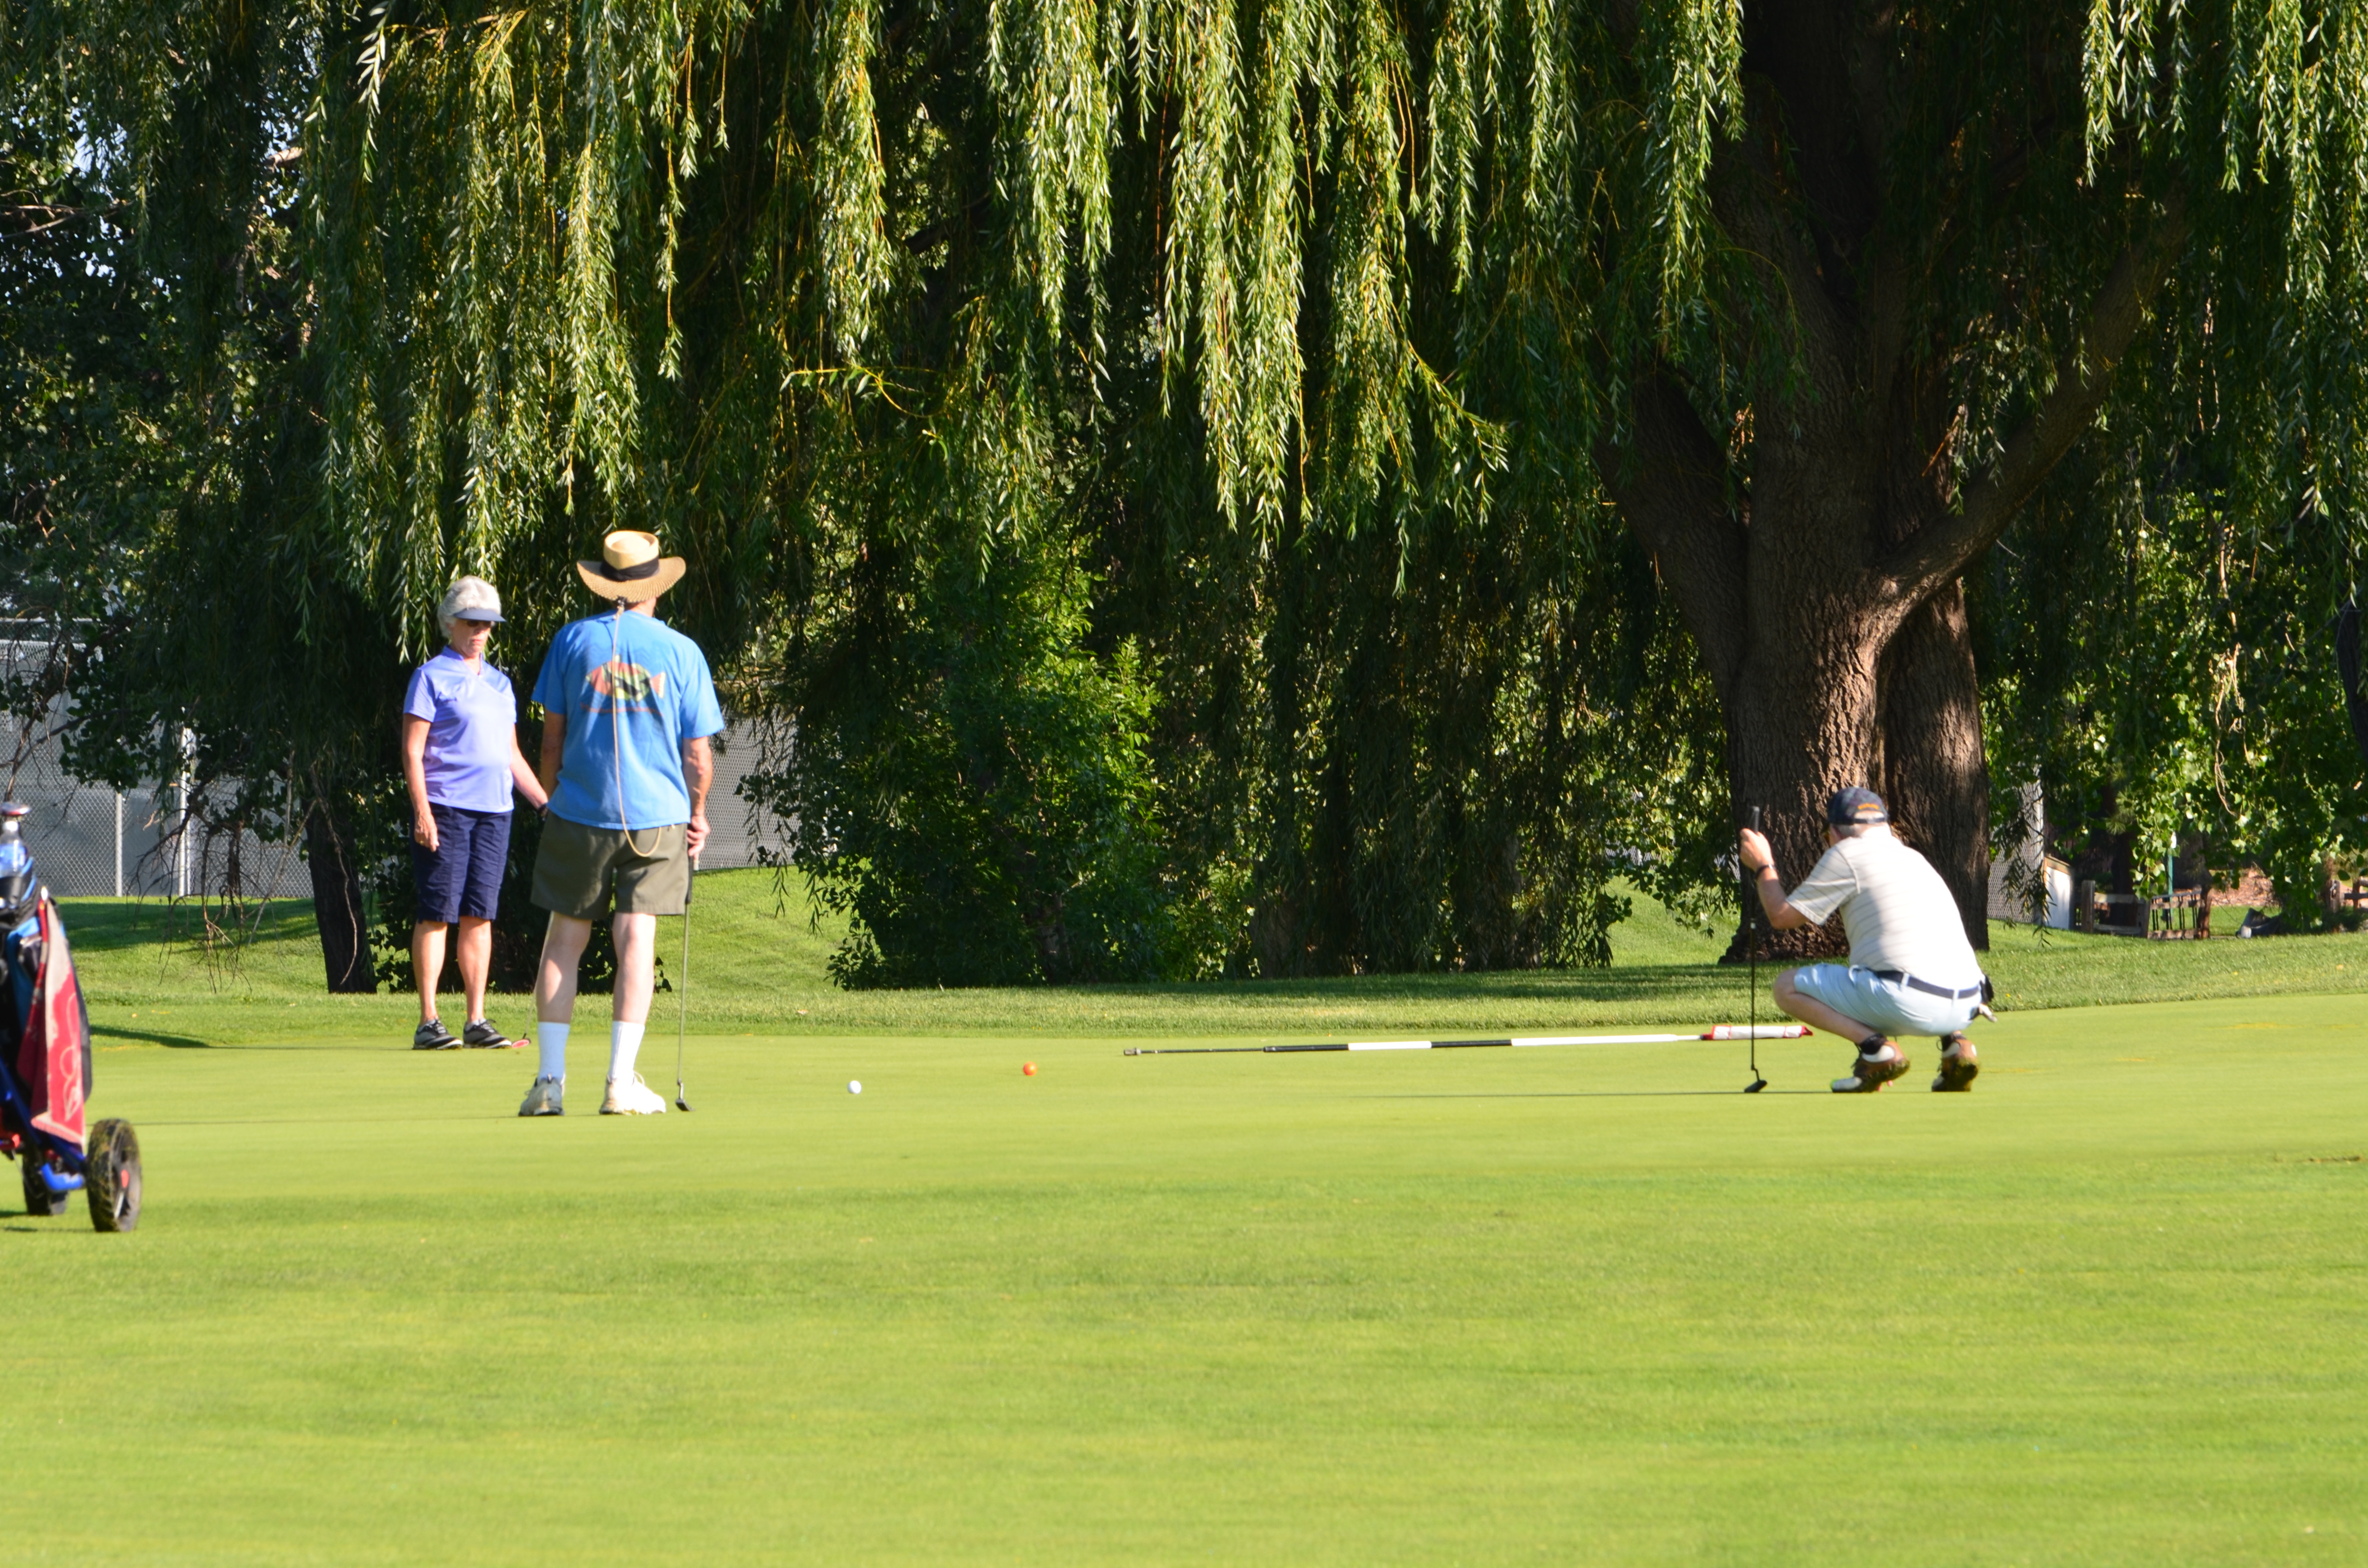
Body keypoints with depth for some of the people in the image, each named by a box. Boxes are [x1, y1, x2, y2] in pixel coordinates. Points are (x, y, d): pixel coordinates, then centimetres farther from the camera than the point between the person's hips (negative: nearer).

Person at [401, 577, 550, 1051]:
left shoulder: (499, 684, 19)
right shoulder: (431, 678, 0)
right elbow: (412, 750, -6)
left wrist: (547, 802, 20)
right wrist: (422, 810, -15)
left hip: (495, 811, 6)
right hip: (446, 808, -6)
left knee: (479, 916, 5)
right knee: (437, 914, -6)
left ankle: (477, 1021, 7)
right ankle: (428, 1022, -6)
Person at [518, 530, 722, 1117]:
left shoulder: (573, 640, 0)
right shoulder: (681, 652, -1)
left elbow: (552, 737, 4)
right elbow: (698, 755, 2)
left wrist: (552, 799, 17)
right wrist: (698, 814, 17)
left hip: (579, 812, 0)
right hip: (657, 816, 0)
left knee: (565, 938, 6)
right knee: (636, 940, 0)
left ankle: (550, 1080, 2)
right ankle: (622, 1081, -5)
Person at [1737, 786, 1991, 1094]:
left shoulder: (1846, 854, 5)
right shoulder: (1914, 858, 27)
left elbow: (1782, 917, 10)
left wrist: (1762, 866, 25)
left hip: (1906, 1004, -7)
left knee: (1787, 987, 6)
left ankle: (1876, 1048, -11)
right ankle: (1955, 1044, 12)